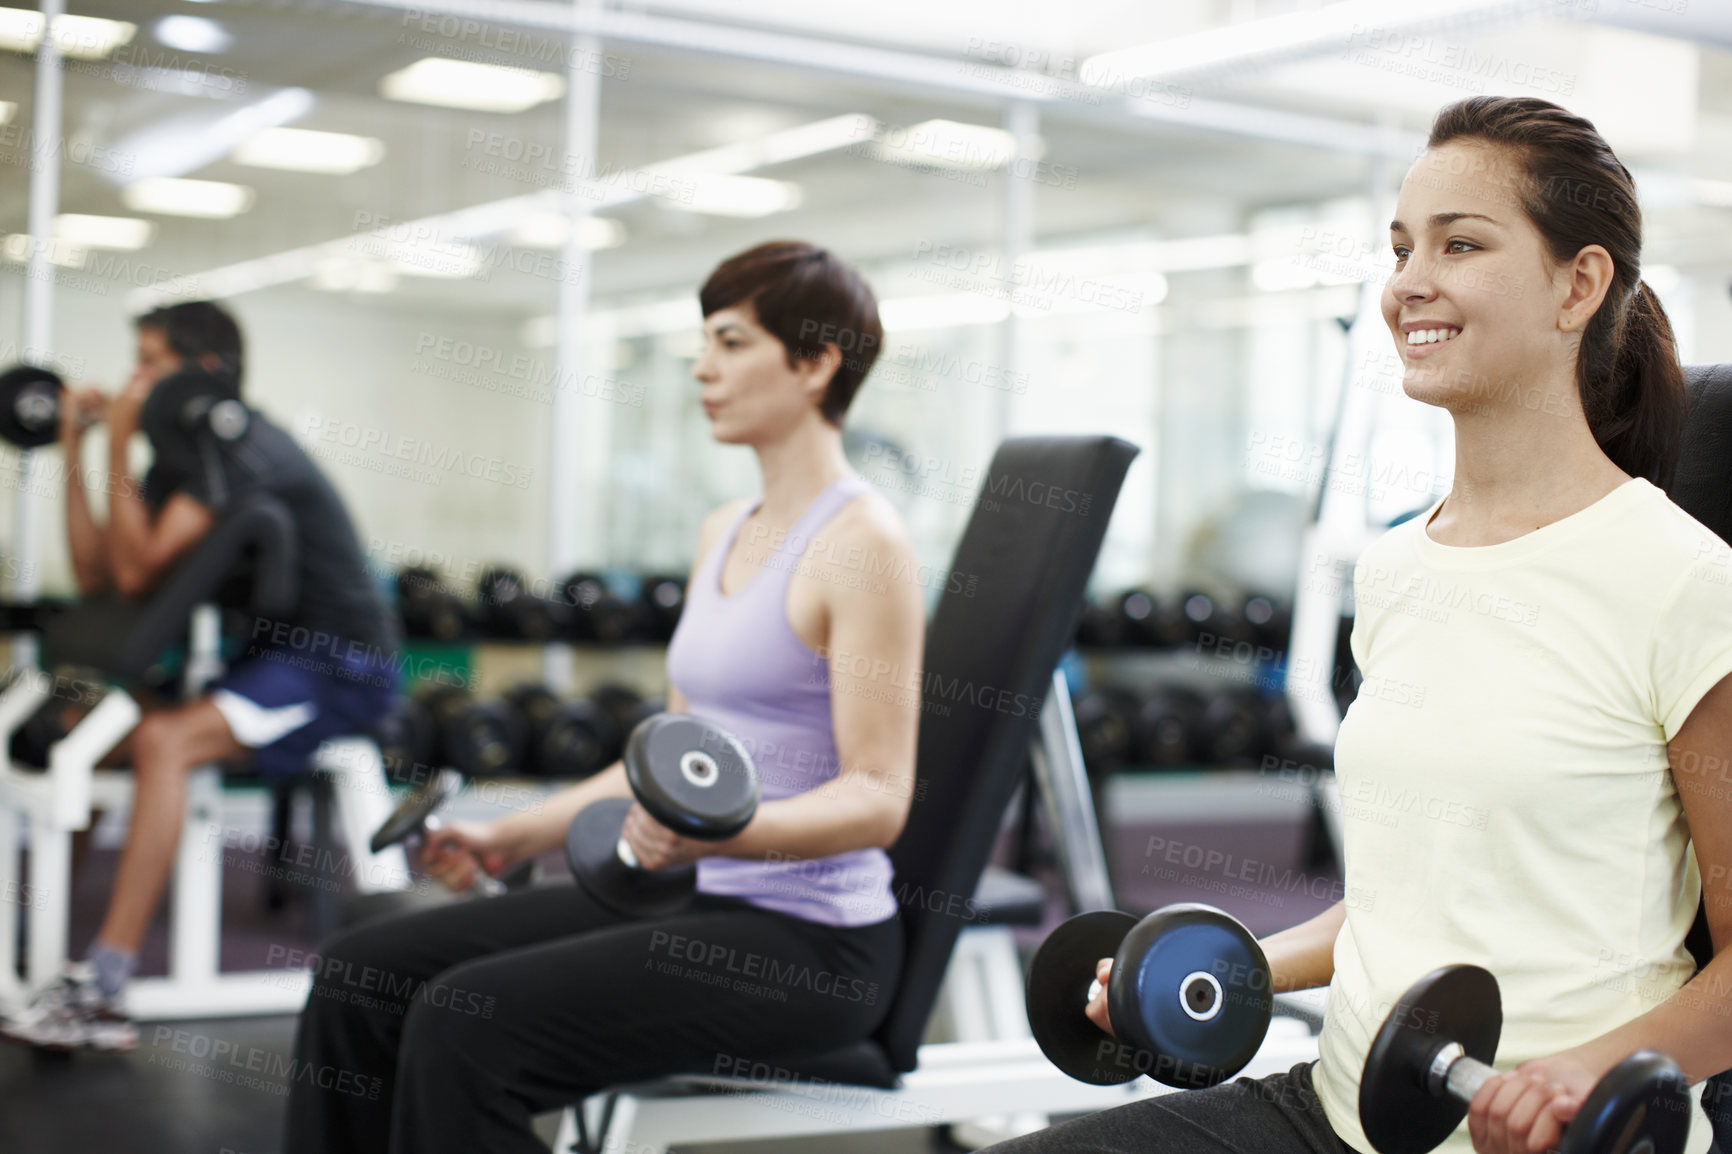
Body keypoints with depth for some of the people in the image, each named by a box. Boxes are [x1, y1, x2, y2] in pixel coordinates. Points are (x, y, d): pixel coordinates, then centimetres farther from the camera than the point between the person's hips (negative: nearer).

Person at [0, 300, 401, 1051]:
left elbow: (138, 572, -23)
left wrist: (118, 449, -18)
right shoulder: (184, 456, 13)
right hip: (266, 655, 10)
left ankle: (101, 992, -32)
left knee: (164, 740, -30)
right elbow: (96, 577, 10)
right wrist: (73, 451, 9)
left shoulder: (239, 447, -16)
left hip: (344, 669, -10)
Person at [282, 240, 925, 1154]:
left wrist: (715, 831, -33)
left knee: (466, 1020, -25)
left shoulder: (861, 541, -14)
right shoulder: (723, 533, 13)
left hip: (807, 941, -9)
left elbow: (878, 797, -18)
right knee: (360, 973, 0)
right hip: (701, 903, 9)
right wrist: (513, 837, 16)